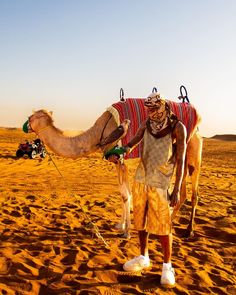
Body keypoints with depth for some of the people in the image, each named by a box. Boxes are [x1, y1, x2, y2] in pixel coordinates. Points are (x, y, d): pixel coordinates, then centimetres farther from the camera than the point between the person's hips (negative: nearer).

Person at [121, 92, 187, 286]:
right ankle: (143, 258, 32)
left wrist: (177, 190, -12)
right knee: (140, 221, 14)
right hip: (140, 180, 5)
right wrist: (123, 150, -11)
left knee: (162, 226, 0)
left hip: (160, 184, -5)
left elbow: (180, 161, -8)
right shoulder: (146, 125, 4)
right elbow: (132, 143, 13)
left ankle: (167, 266, 17)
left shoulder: (178, 128, -8)